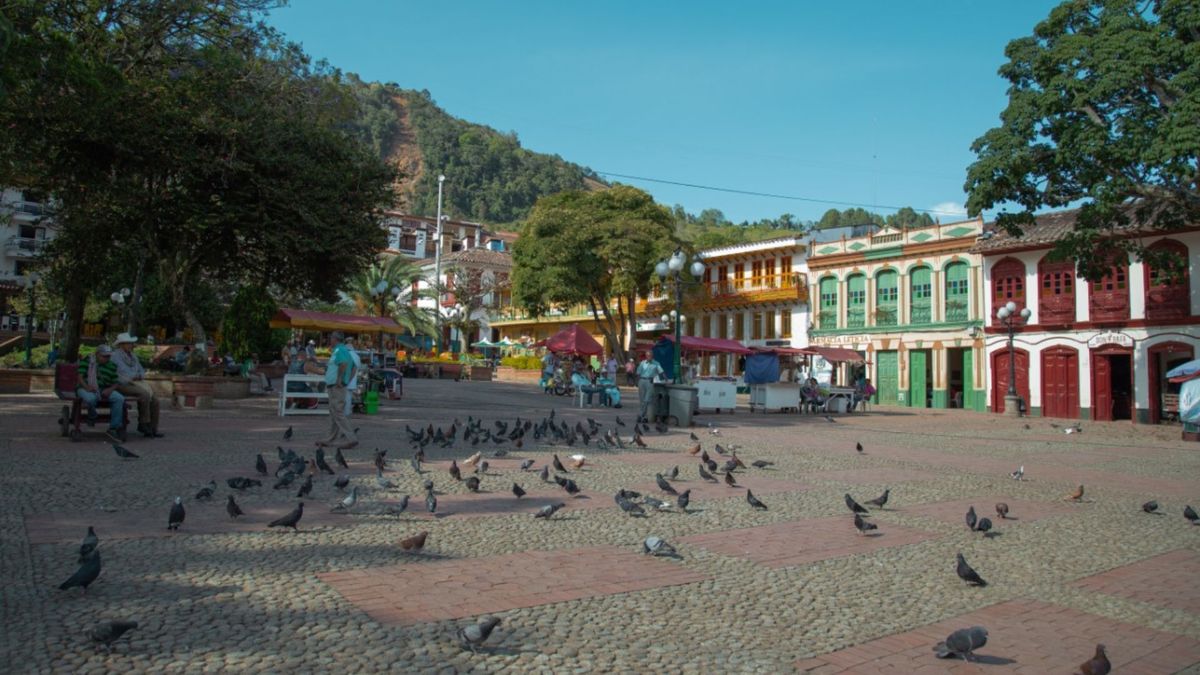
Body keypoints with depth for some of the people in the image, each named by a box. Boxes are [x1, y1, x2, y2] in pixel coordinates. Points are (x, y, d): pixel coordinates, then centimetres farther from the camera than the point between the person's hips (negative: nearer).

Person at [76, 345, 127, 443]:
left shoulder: (112, 366, 13)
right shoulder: (86, 361, 3)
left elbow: (116, 382, 10)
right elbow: (80, 376, -6)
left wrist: (110, 389, -13)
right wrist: (86, 387, -25)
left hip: (103, 390, 4)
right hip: (85, 388, -4)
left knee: (120, 398, -25)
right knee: (91, 398, -41)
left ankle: (114, 428, -25)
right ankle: (92, 418, -5)